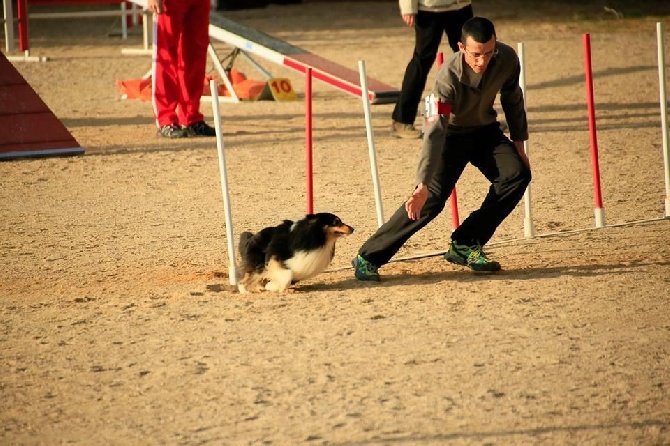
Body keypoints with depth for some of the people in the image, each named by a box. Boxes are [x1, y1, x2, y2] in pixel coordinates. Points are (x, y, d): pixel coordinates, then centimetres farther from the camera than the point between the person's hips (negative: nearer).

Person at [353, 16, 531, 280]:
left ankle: (465, 246, -5)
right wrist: (422, 185, -47)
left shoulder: (507, 59, -20)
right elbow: (434, 133, -39)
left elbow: (512, 100, 1)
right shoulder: (449, 78, -34)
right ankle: (368, 258, -15)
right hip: (451, 132, -5)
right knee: (434, 196, -22)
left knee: (518, 174, -18)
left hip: (485, 130, 5)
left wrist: (518, 143, 5)